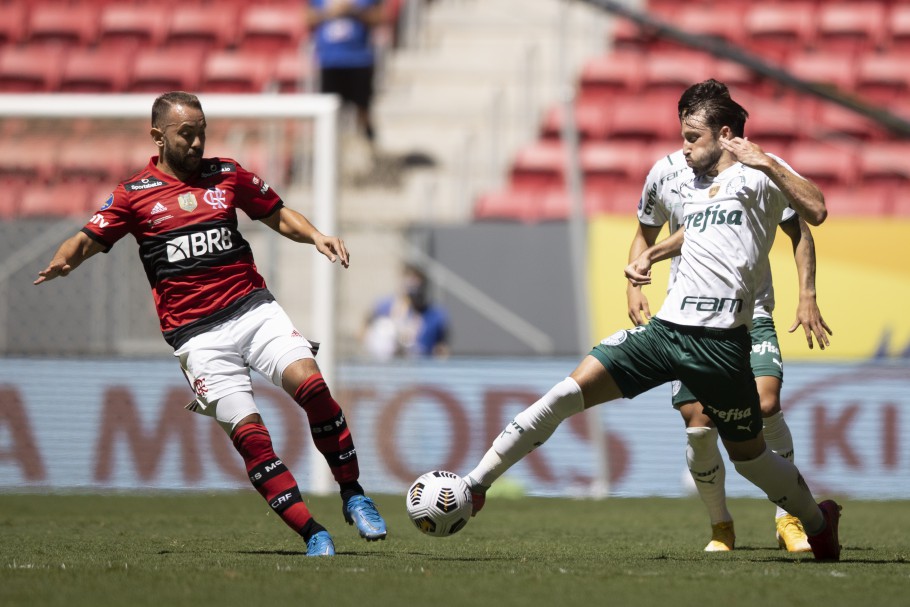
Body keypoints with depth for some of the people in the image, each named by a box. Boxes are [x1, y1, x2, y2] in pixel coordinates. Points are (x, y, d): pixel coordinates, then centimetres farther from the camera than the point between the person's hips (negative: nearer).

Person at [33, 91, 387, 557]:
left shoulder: (227, 174, 12)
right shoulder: (134, 194, 6)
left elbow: (278, 216, 22)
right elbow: (88, 239, 4)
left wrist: (315, 236, 3)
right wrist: (61, 262, -17)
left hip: (253, 307, 2)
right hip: (197, 333, -2)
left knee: (309, 381, -23)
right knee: (247, 432, -13)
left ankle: (352, 495, -8)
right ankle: (312, 534, -10)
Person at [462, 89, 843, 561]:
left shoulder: (755, 177, -2)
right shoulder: (690, 185, 20)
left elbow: (815, 212, -18)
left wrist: (767, 163, -22)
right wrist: (650, 255, 31)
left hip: (720, 341, -6)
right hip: (665, 328, 6)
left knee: (749, 456, 8)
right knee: (566, 394, -9)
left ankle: (819, 522, 36)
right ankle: (475, 485, -7)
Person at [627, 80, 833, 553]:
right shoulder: (666, 173, 0)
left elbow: (799, 232, 7)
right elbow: (645, 235, 17)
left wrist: (807, 296, -3)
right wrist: (634, 286, 1)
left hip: (750, 314, -2)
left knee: (765, 404, -22)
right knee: (698, 425, -7)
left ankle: (788, 518, -10)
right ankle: (720, 526, 15)